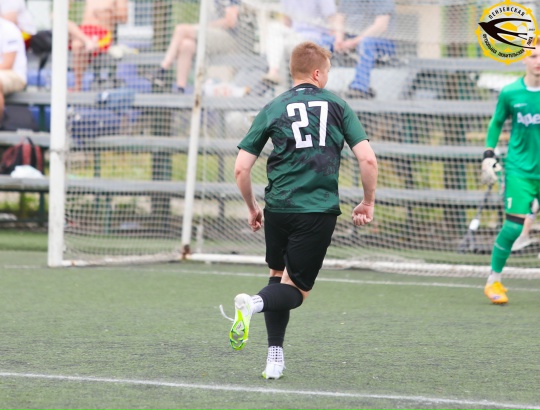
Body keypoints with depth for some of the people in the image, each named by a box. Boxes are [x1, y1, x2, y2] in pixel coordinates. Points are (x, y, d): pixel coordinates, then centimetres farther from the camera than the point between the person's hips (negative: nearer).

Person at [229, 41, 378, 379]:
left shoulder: (273, 110, 8)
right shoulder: (337, 106, 6)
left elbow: (241, 168, 4)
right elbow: (368, 159, -2)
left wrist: (252, 208, 19)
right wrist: (368, 203, 12)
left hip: (278, 208, 2)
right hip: (320, 210, -2)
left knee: (279, 275, 21)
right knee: (296, 289, 3)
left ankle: (275, 357, 12)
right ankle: (254, 303, -30)